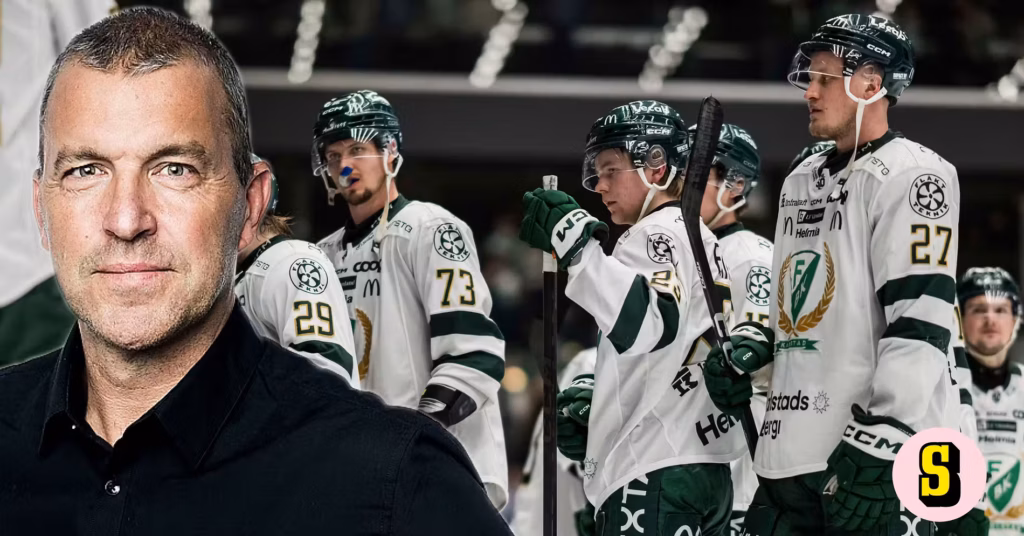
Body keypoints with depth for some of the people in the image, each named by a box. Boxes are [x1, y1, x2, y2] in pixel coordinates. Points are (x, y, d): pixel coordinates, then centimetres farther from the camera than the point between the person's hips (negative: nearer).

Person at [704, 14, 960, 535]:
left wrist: (879, 446, -23)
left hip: (881, 459, -8)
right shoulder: (801, 181, 21)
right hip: (787, 458, 8)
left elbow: (918, 326, -16)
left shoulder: (912, 175, -7)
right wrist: (752, 345, 12)